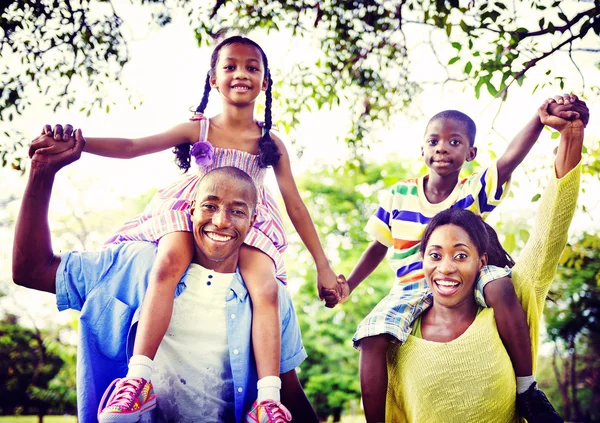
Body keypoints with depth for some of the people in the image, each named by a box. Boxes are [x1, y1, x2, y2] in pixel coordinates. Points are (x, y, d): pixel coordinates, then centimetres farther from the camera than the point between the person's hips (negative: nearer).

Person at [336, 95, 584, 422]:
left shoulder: (475, 191, -4)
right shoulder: (398, 196, 2)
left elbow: (508, 161, -23)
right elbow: (378, 247, 13)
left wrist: (541, 117, -41)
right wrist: (347, 285, 5)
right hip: (412, 289, 2)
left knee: (499, 284, -34)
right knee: (372, 337, -24)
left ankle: (526, 389, -22)